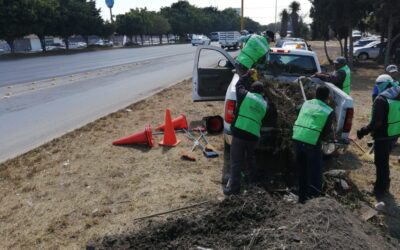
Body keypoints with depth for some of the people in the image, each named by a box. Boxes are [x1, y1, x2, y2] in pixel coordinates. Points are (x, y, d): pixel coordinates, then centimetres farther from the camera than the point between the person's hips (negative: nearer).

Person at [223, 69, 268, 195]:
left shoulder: (245, 96, 0)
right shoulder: (264, 104, 12)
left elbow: (239, 84, 15)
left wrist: (249, 73, 29)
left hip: (239, 133, -4)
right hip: (254, 135, 5)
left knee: (236, 161, 0)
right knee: (250, 156, 29)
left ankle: (234, 187, 0)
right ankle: (253, 178, 42)